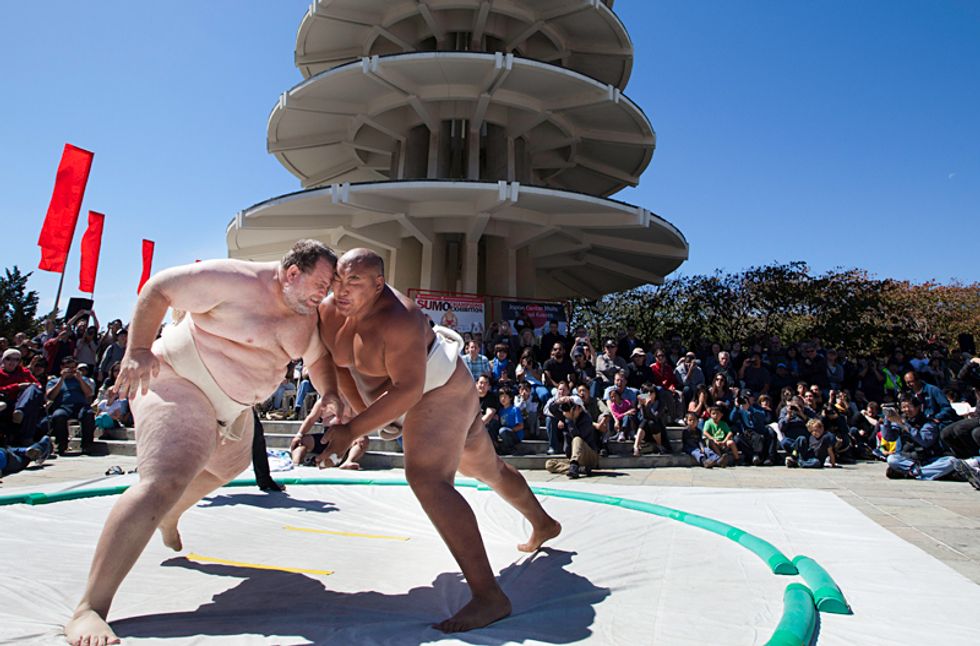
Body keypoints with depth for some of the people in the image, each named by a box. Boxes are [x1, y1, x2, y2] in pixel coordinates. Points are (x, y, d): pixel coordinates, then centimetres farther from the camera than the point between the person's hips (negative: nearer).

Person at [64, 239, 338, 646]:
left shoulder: (306, 313, 0)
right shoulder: (237, 280, -24)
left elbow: (317, 357, 13)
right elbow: (158, 288, -17)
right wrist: (138, 349, -23)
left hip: (233, 406, 9)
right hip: (181, 384, -9)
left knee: (229, 465, 29)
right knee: (165, 482, -25)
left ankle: (168, 520, 57)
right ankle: (89, 610, -21)